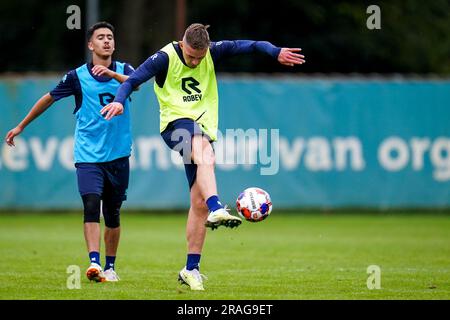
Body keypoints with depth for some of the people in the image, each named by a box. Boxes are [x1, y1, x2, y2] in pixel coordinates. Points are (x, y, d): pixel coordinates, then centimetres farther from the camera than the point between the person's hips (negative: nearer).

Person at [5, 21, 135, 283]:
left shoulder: (123, 70, 4)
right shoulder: (78, 76, 1)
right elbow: (49, 99, 12)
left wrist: (111, 73, -36)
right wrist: (21, 126, 18)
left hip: (118, 155, 2)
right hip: (88, 154, -2)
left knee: (112, 215, 9)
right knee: (91, 205, -20)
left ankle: (110, 266, 23)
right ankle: (94, 263, -28)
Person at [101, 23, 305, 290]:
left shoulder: (213, 52, 2)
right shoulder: (165, 58, -8)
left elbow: (246, 45, -2)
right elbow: (133, 80, -13)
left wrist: (275, 52, -19)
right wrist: (119, 101, -32)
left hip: (202, 127, 5)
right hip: (176, 122, -5)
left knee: (199, 202, 0)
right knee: (205, 153, -39)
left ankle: (192, 268, 5)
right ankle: (216, 209, -57)